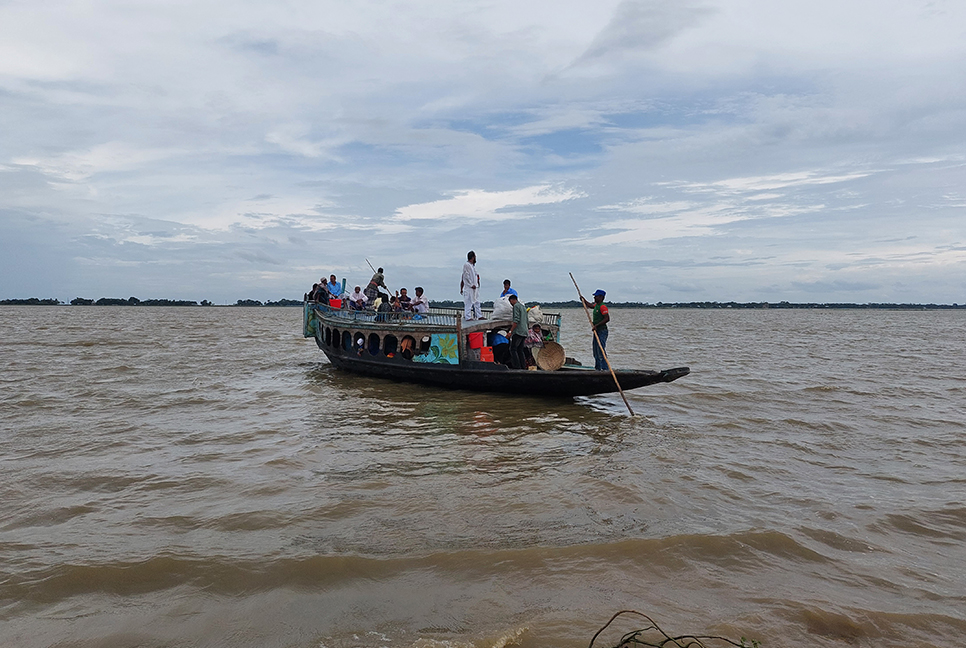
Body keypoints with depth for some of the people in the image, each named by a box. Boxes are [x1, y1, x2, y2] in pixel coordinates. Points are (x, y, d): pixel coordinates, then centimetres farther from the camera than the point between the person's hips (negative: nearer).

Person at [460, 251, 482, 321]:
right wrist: (471, 285, -16)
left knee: (476, 302, 11)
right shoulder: (466, 265, -11)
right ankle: (468, 317, -5)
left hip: (475, 287, 9)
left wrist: (477, 284, 13)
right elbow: (466, 276, -15)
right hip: (468, 288, -9)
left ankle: (479, 316, 16)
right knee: (468, 302, -7)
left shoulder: (473, 265, 16)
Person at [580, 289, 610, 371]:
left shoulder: (602, 306, -16)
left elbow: (607, 318, -25)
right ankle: (598, 368, 22)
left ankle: (604, 369, -11)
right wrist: (583, 300, 30)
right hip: (597, 331, 10)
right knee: (596, 352, 14)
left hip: (602, 331, -10)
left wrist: (597, 325, -26)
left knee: (601, 351, -13)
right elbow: (590, 305, 39)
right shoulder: (596, 305, 14)